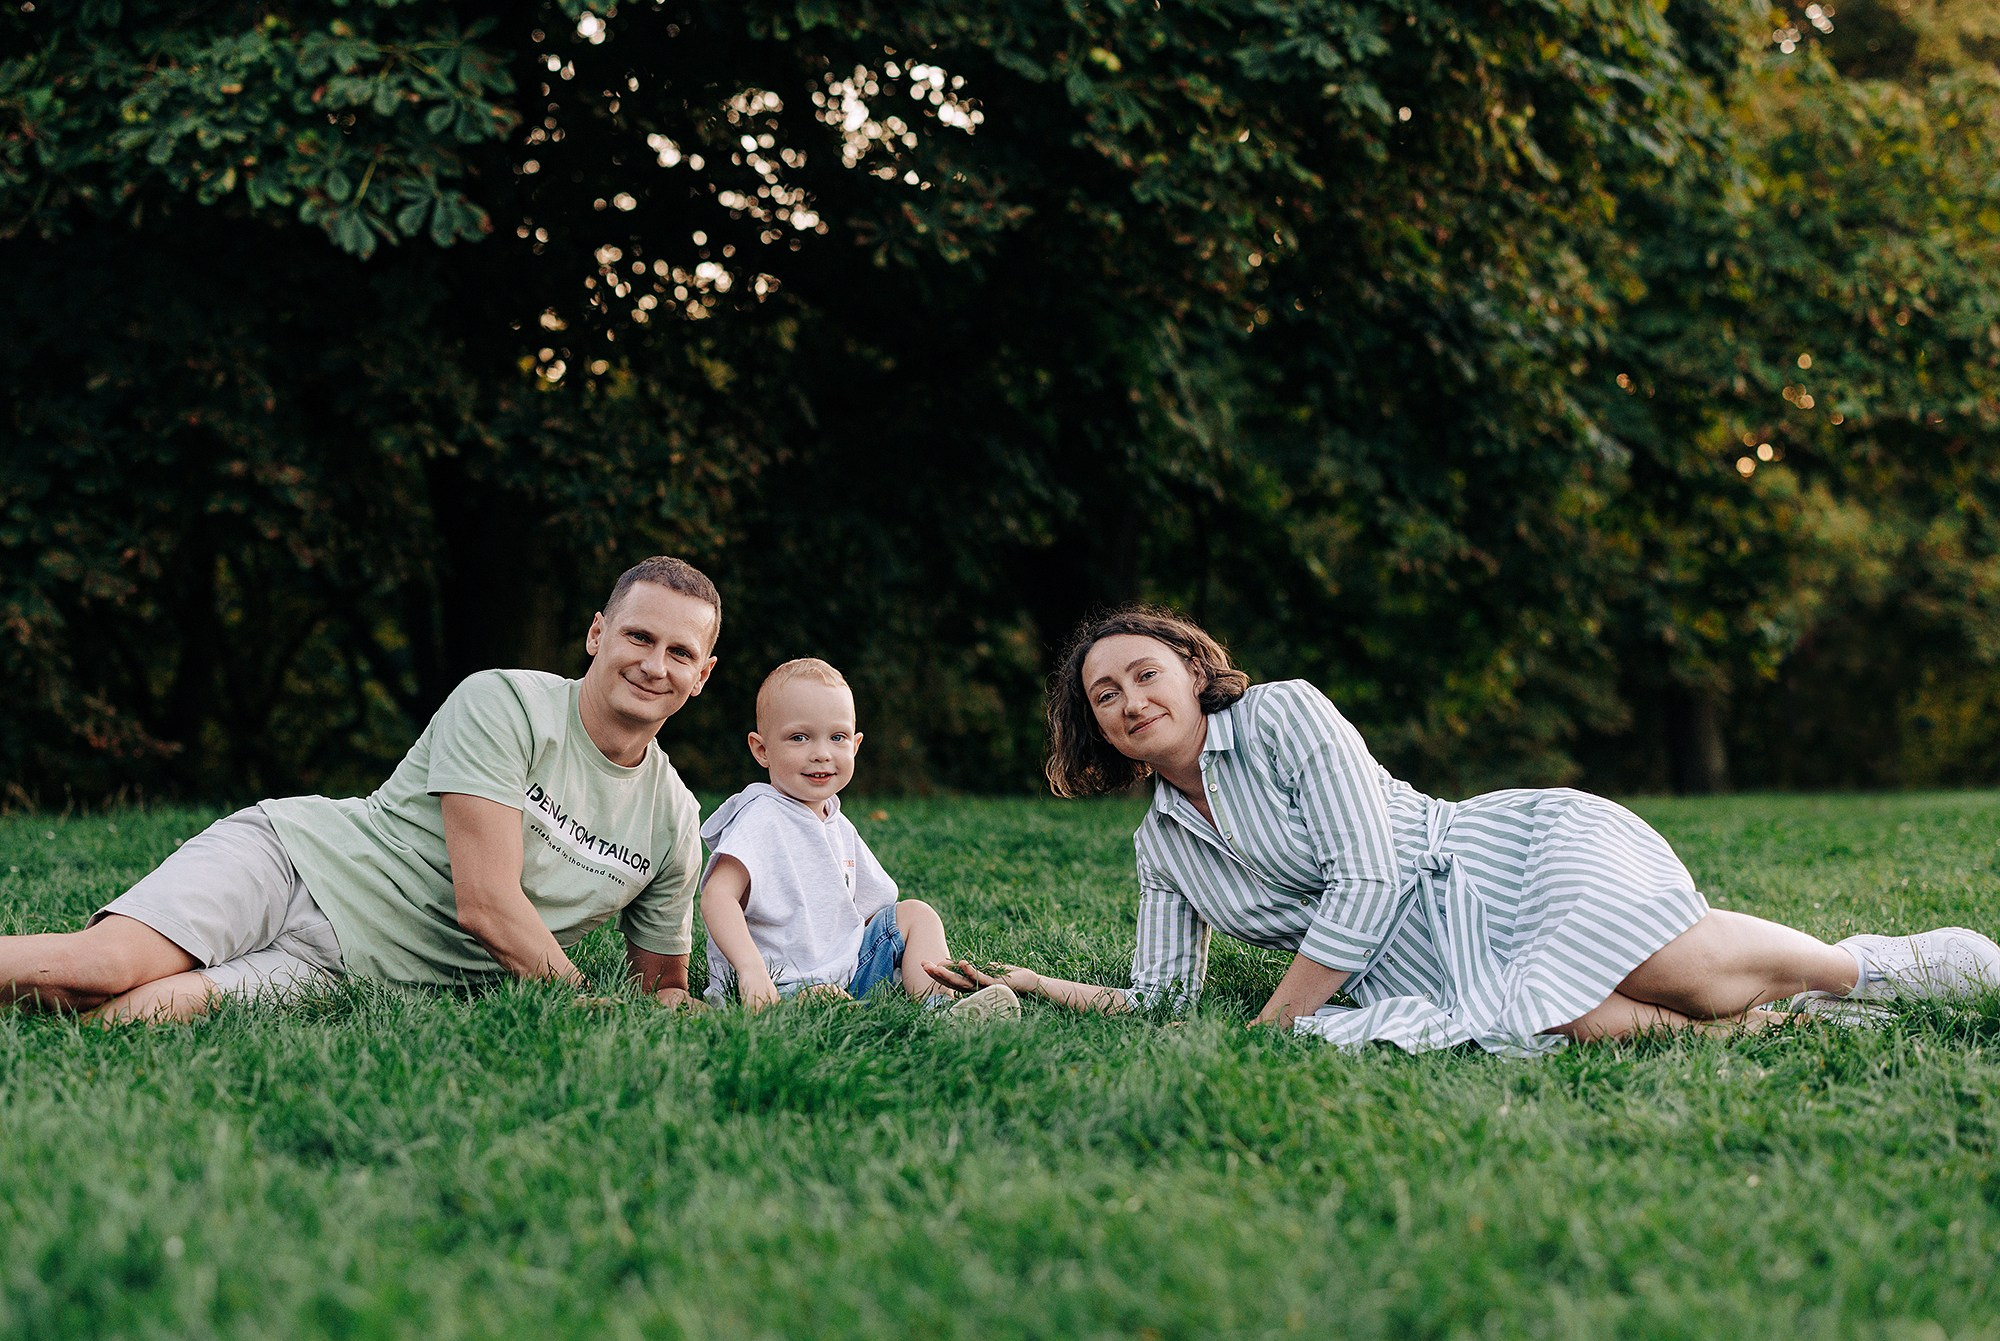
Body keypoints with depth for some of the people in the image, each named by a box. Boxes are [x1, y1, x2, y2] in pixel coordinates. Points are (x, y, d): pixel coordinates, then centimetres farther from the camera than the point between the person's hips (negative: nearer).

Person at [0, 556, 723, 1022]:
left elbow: (663, 981, 19)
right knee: (103, 967, -29)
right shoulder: (500, 702, -10)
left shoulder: (673, 823, 6)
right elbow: (487, 904, -18)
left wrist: (676, 1006, -5)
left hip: (340, 971, 3)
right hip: (289, 857, -3)